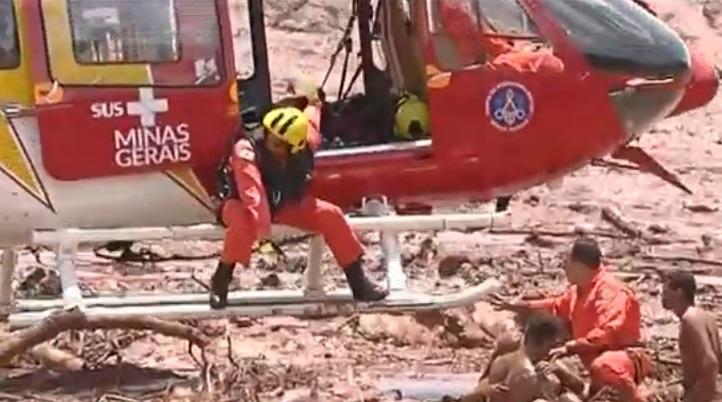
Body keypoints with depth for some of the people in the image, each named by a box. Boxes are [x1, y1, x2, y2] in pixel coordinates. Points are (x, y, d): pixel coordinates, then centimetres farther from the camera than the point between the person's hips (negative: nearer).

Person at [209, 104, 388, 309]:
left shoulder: (302, 151, -17)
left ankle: (357, 280, -5)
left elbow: (310, 122, 7)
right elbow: (252, 192, -43)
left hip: (286, 205, 4)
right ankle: (220, 281, -23)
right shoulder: (246, 151, -31)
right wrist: (262, 229, -54)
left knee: (330, 214, -15)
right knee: (244, 222, -41)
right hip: (246, 206, -4)